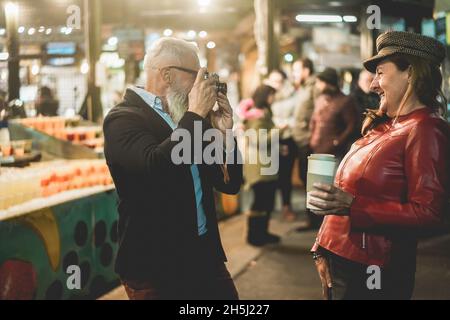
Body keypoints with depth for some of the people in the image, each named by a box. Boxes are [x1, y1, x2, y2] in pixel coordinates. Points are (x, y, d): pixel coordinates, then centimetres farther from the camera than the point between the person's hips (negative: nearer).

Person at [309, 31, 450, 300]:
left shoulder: (425, 131, -13)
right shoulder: (384, 125, 11)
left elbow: (428, 213, -20)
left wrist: (353, 206, -26)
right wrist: (323, 247, 12)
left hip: (371, 270, -8)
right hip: (339, 260, 8)